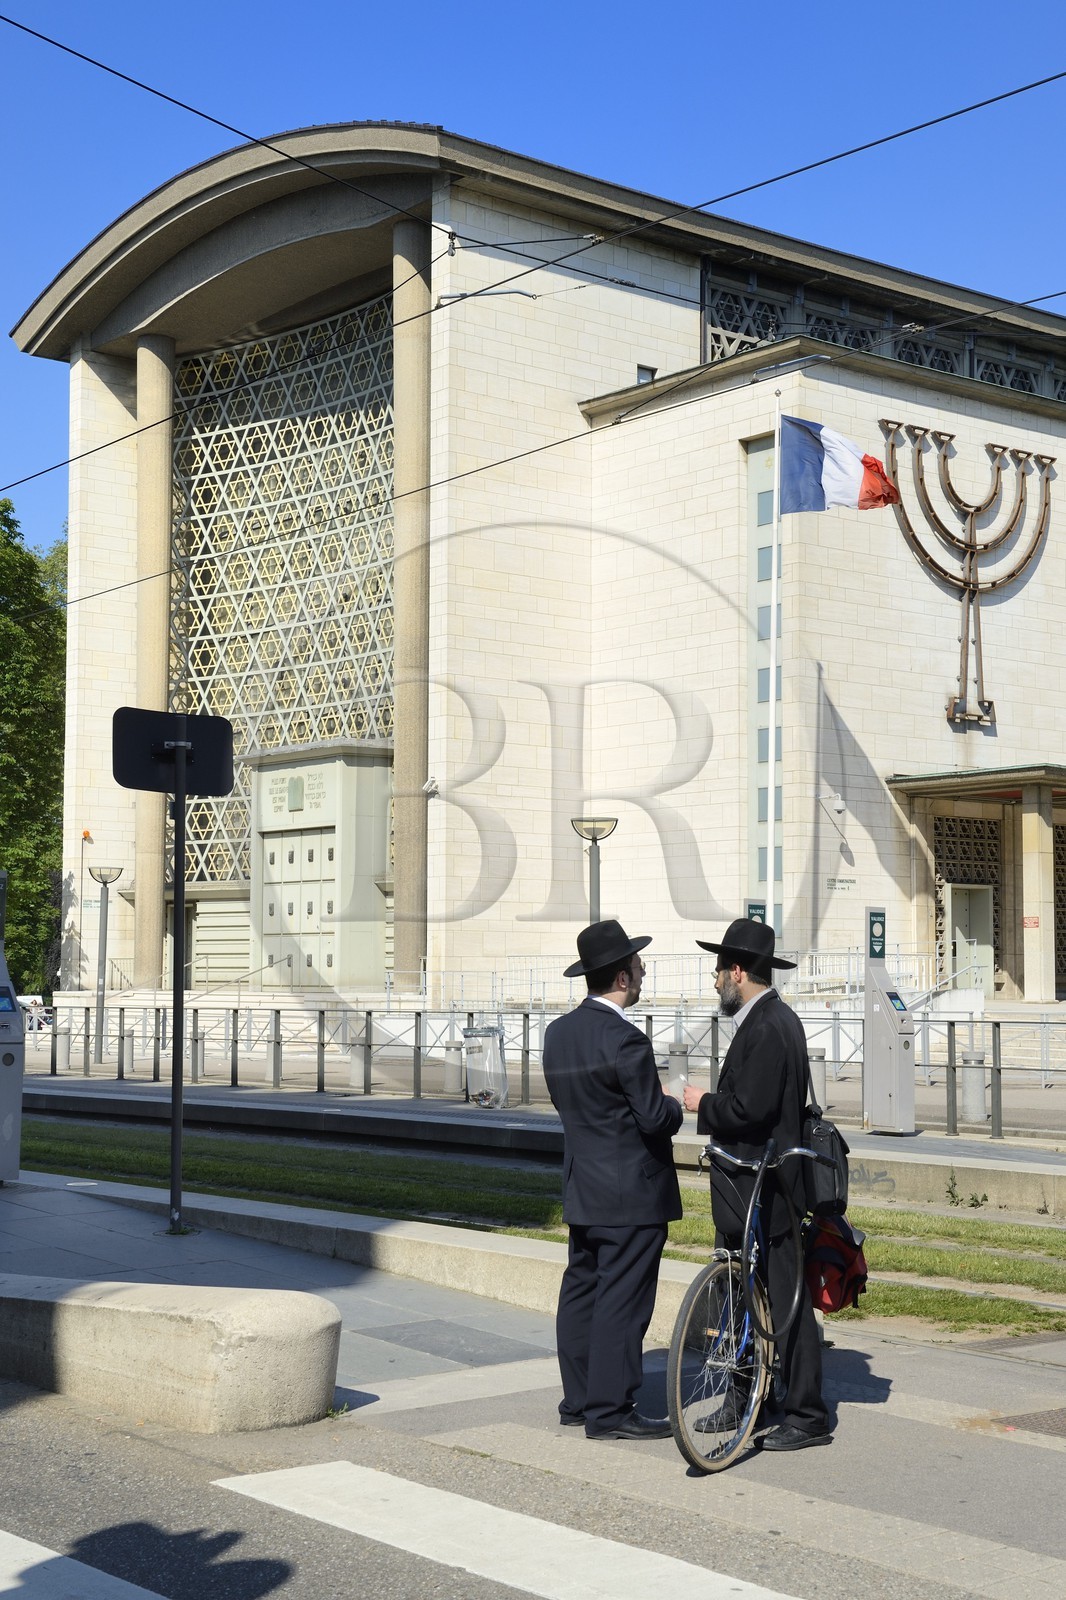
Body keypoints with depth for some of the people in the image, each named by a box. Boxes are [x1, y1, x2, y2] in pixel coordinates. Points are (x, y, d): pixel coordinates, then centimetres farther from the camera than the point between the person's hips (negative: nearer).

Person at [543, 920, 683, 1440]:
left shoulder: (558, 1032, 7)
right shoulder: (624, 1039, -20)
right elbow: (656, 1118, -20)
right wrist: (674, 1104, 3)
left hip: (582, 1190, 9)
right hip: (632, 1194, -9)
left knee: (582, 1291, 13)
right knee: (622, 1299, -3)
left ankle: (578, 1399, 21)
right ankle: (610, 1410, 1)